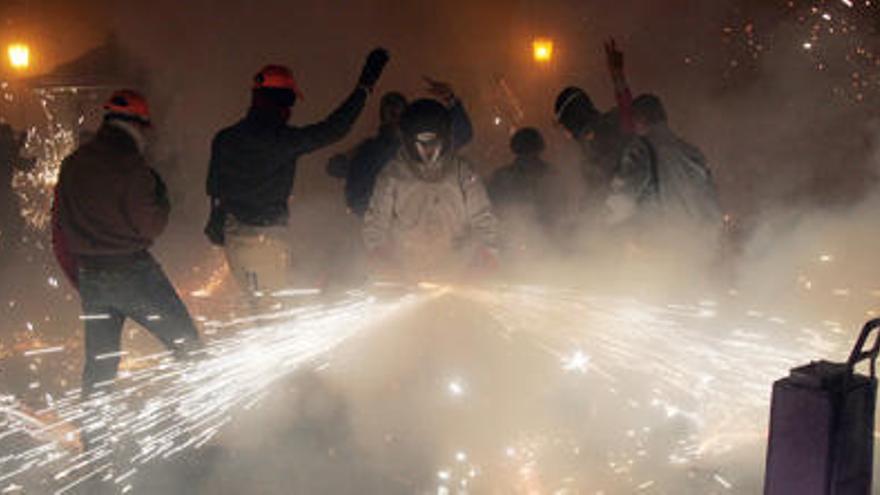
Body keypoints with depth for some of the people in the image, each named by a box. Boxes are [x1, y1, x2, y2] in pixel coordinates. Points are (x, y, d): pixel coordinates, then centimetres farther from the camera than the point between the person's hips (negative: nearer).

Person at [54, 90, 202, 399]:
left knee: (99, 356, 14)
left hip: (88, 275, 7)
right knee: (185, 341, 2)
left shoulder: (72, 164, 7)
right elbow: (150, 226, -14)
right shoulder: (130, 165, -14)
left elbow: (60, 223, 13)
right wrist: (161, 197, 4)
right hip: (131, 270, -6)